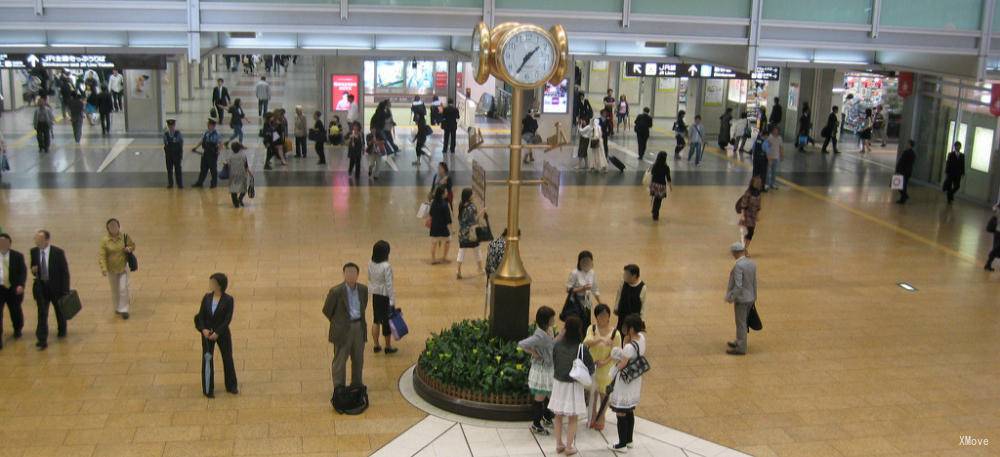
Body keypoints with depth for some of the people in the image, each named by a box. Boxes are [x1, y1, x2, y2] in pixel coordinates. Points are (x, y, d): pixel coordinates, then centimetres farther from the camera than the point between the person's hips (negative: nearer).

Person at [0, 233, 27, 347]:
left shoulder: (18, 256, -3)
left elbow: (23, 272, -6)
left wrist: (21, 285, -22)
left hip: (14, 289, 0)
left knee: (16, 311, 15)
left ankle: (17, 330, 41)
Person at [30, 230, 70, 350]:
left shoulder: (58, 252, -15)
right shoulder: (34, 251, -4)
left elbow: (65, 272, -10)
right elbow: (33, 267, 12)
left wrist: (65, 291, -11)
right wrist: (33, 270, -14)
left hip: (56, 287, -2)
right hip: (41, 287, 2)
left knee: (60, 311, 17)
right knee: (42, 314, -5)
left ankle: (62, 331, 42)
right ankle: (42, 340, -5)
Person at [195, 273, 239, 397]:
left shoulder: (228, 300, -12)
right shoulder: (207, 298, -2)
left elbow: (228, 319, -15)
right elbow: (201, 315, -1)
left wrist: (217, 333, -21)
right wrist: (203, 329, -17)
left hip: (222, 333, -2)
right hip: (207, 333, 2)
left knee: (227, 358, 9)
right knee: (207, 359, 5)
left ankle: (231, 386, 27)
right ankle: (208, 390, 17)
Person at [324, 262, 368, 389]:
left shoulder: (363, 289, 1)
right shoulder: (336, 291, -15)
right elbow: (327, 310, -4)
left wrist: (359, 320, 13)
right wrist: (338, 322, 5)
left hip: (359, 328, 5)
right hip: (343, 330, -5)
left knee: (358, 359, 15)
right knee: (340, 360, 3)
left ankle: (357, 384, 30)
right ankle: (339, 388, 13)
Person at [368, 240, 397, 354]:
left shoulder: (370, 264, -4)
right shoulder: (386, 266, -24)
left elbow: (369, 279, 8)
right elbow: (389, 285, -21)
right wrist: (392, 302, -17)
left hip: (375, 295, 6)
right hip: (385, 296, -6)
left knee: (376, 320, 17)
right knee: (387, 321, 8)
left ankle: (376, 346, 24)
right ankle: (388, 347, 21)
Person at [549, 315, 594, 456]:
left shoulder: (557, 345, -8)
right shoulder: (581, 348, -18)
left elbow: (554, 362, 6)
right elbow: (590, 368, -11)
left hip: (558, 382, 4)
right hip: (574, 385, -4)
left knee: (558, 416, 16)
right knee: (572, 418, 9)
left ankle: (559, 444, 26)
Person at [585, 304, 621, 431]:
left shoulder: (615, 332, -13)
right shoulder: (592, 328, -9)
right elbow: (586, 342, -25)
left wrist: (604, 362, -25)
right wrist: (601, 339, -41)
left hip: (606, 367, -2)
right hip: (591, 365, 2)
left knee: (603, 392, 12)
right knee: (592, 391, 15)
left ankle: (601, 418, 31)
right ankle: (593, 416, 36)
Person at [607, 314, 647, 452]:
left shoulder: (629, 347, -31)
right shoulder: (641, 337, -6)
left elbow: (621, 366, -22)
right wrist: (626, 338, -7)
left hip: (625, 381, -9)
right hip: (635, 380, 9)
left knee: (621, 413, 7)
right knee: (630, 411, 23)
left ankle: (622, 445, 18)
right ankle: (629, 440, 36)